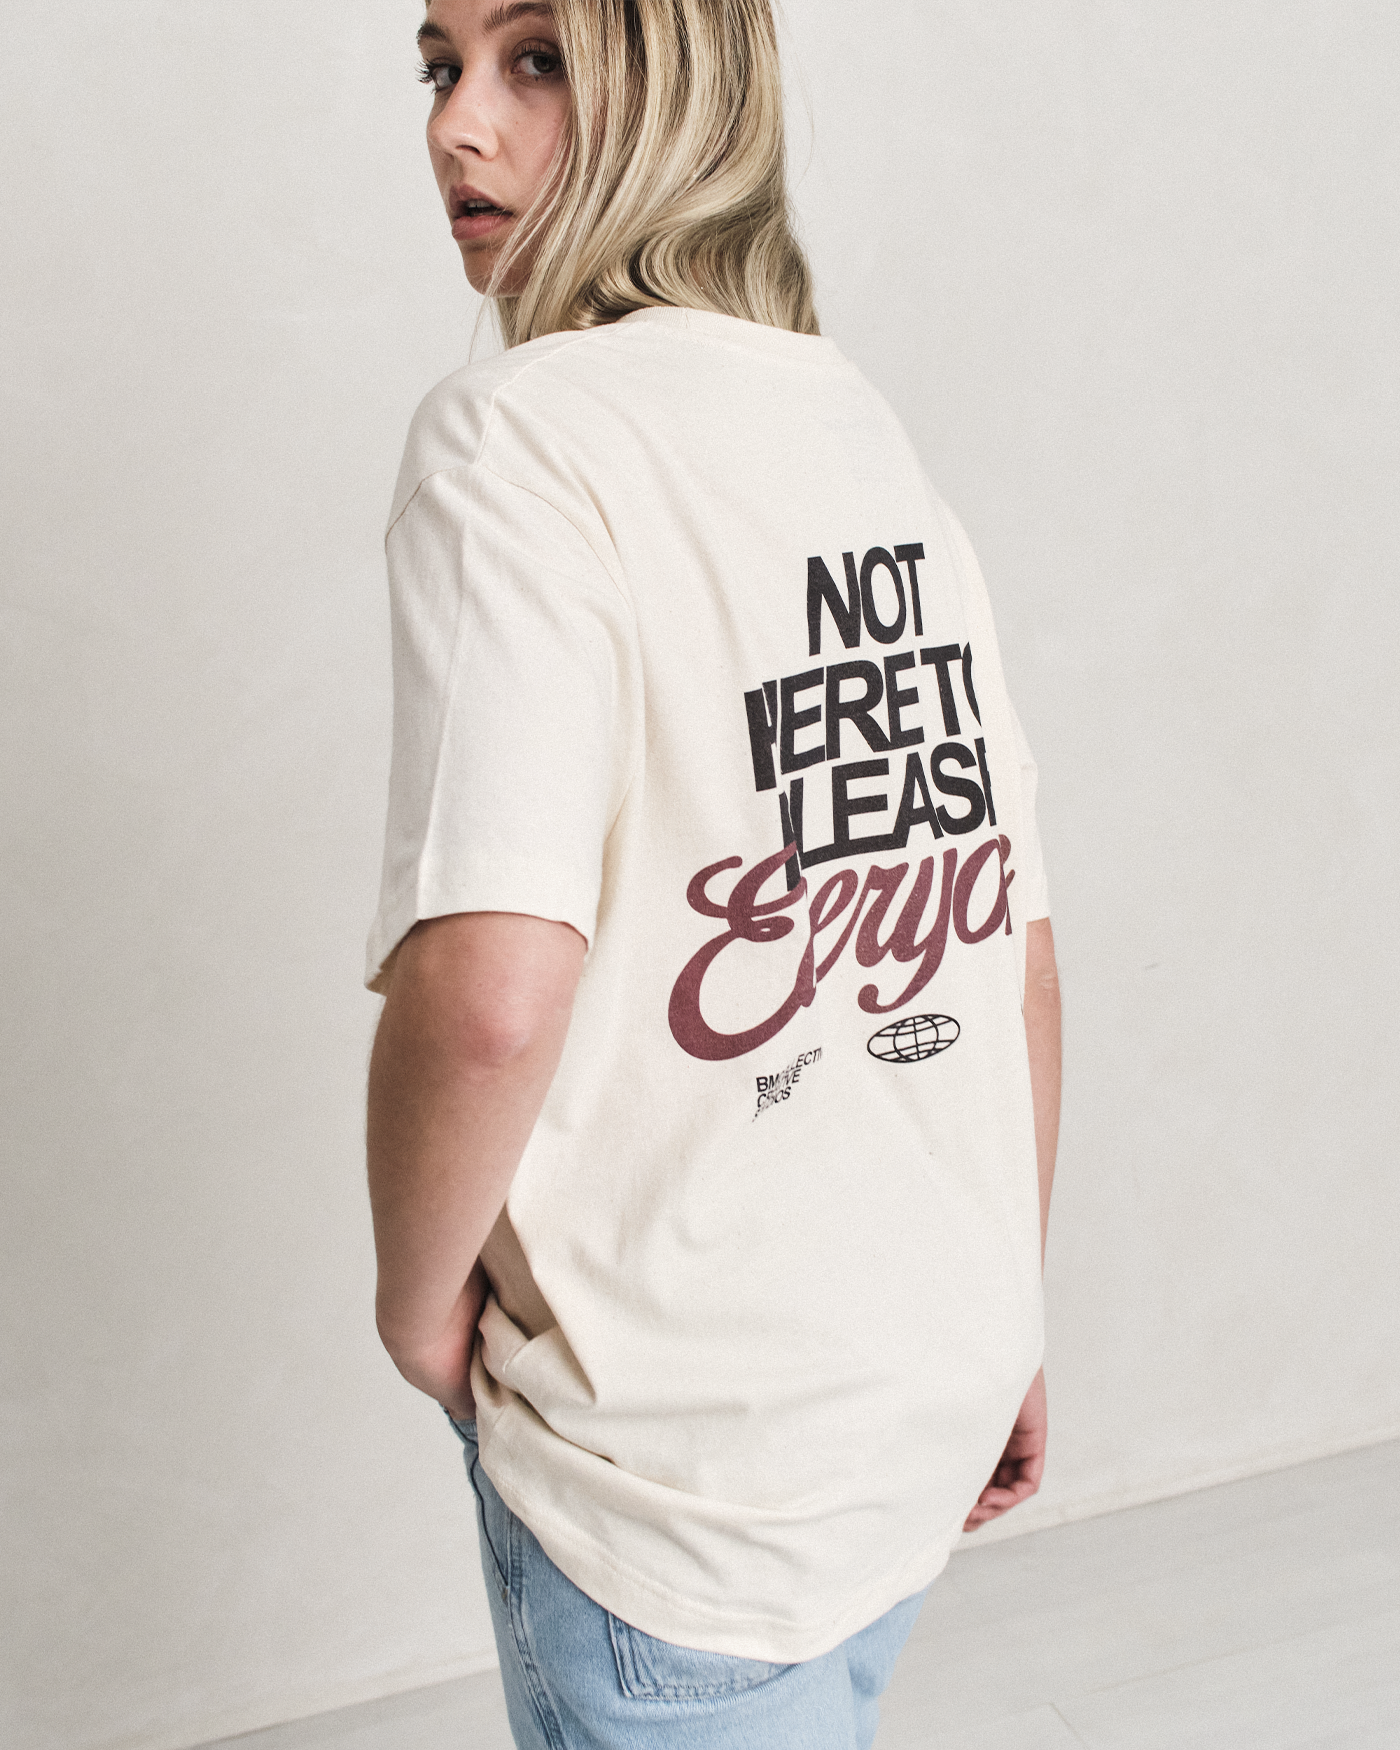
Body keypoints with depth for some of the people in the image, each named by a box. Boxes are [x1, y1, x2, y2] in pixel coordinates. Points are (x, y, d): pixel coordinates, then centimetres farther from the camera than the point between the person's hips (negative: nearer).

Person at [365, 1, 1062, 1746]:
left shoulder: (520, 431, -17)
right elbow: (1020, 947, 7)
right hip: (931, 1396, 7)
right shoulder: (874, 431, 6)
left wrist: (418, 1290, -9)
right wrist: (1009, 1321, 16)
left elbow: (491, 991, -29)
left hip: (687, 1457, -6)